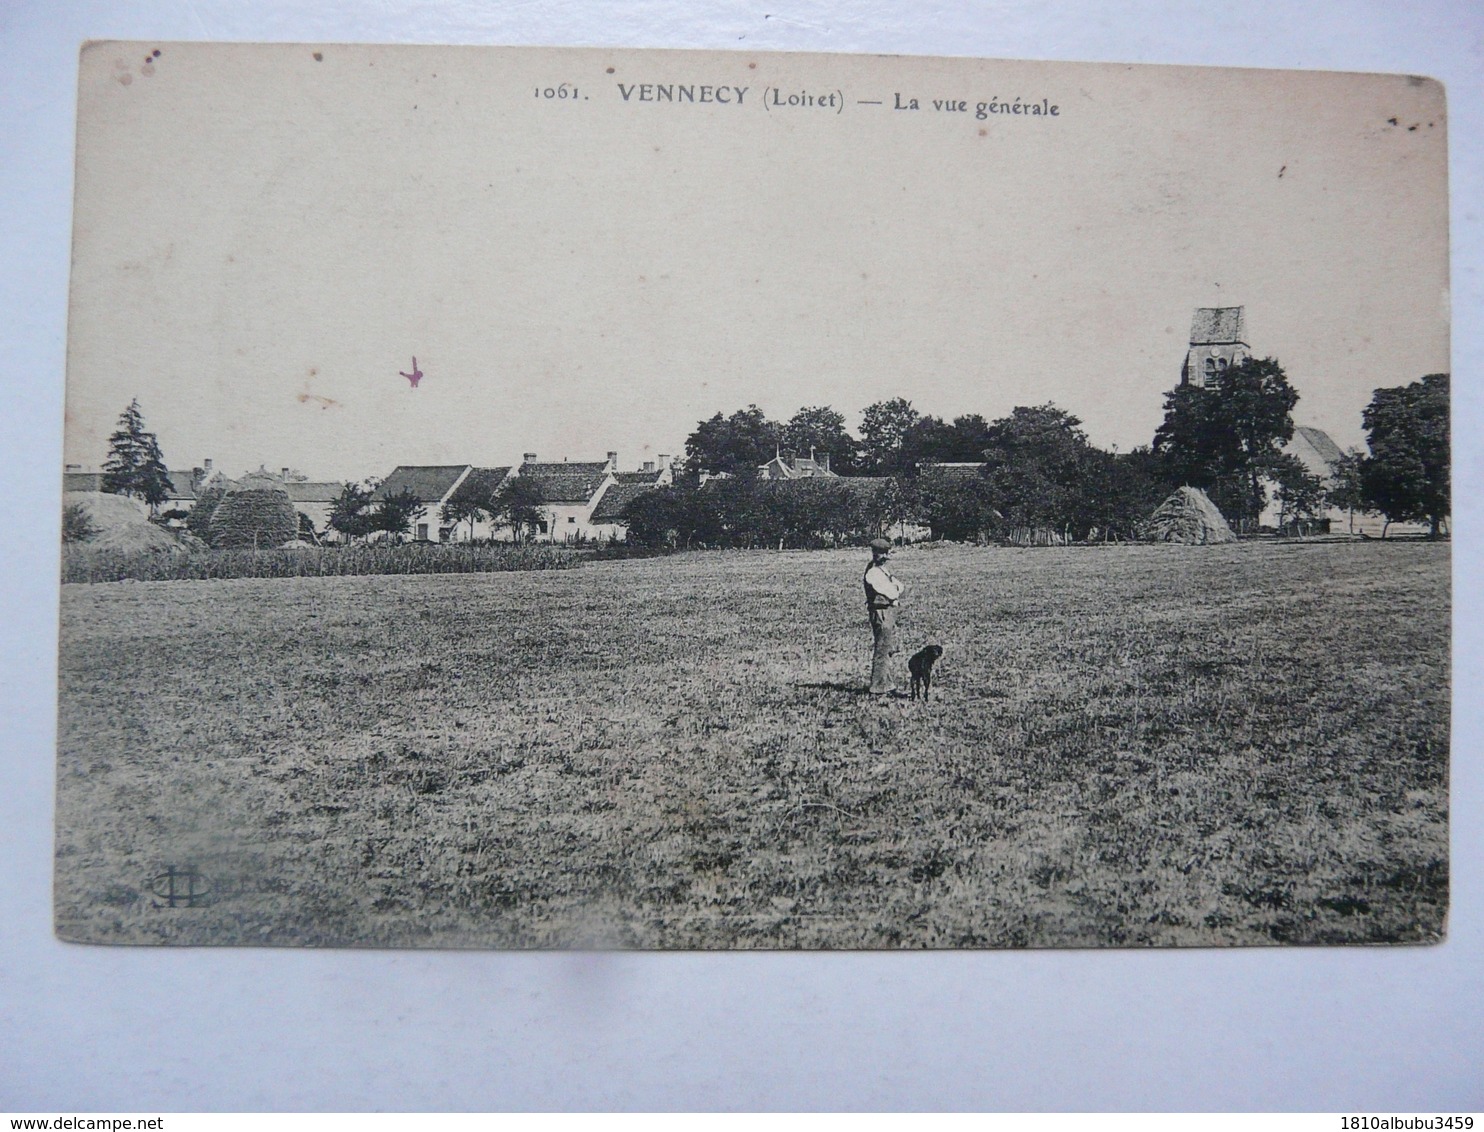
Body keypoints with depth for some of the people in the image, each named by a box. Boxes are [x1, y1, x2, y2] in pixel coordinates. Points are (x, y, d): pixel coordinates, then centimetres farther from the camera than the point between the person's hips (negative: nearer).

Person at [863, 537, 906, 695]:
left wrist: (898, 588, -6)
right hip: (881, 614, -10)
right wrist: (898, 590, -2)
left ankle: (885, 684, 30)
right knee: (882, 651, -6)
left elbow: (900, 587, 15)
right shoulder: (873, 573, -19)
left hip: (889, 613, 10)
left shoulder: (882, 569, 13)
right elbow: (892, 594, -22)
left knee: (889, 649, 18)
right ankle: (877, 689, -1)